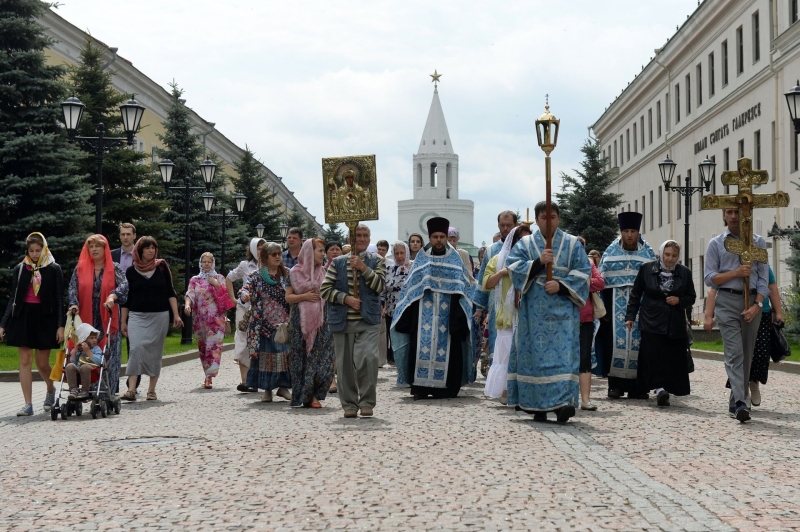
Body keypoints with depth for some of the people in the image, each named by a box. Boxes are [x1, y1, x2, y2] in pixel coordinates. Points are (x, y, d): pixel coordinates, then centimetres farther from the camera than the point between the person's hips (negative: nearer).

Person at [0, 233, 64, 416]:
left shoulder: (53, 269, -1)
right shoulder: (20, 269, 6)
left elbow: (59, 299, -2)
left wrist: (60, 325, -9)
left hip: (45, 318, -2)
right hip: (23, 317, 2)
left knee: (42, 362, 2)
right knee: (25, 360, -2)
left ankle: (50, 389, 33)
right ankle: (28, 404, -1)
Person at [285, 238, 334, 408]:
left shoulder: (324, 272, 10)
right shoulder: (295, 273, 3)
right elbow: (288, 297, 2)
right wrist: (304, 296, -12)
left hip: (321, 321, 2)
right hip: (301, 321, -2)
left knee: (322, 359, -5)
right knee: (301, 358, 0)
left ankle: (313, 395, 2)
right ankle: (303, 395, 9)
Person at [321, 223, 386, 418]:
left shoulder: (376, 261, 9)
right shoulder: (338, 262, 10)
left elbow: (379, 286, -5)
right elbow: (325, 289, 3)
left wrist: (364, 268, -13)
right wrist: (346, 298, -9)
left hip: (368, 321, -2)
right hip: (343, 321, 2)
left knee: (368, 357, -19)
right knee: (345, 363, 5)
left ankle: (367, 401, -5)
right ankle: (349, 404, 17)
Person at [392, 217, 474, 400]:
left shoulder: (455, 261, 8)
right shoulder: (421, 260, 10)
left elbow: (463, 288, 4)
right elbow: (410, 287, 8)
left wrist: (460, 316, -9)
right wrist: (406, 317, -1)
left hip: (447, 315, 0)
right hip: (423, 314, 1)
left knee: (447, 350, -2)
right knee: (422, 347, -5)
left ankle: (444, 388, 3)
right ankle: (420, 387, -2)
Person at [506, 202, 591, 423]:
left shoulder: (572, 244, 11)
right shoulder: (525, 244, 13)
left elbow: (583, 272, 2)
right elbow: (513, 267, -2)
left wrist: (561, 285, -12)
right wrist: (538, 262, -15)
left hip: (563, 309, -1)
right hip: (534, 311, 1)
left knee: (564, 353, -12)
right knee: (535, 354, -2)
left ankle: (563, 402, -19)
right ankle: (537, 406, 5)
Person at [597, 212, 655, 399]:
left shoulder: (648, 253, 8)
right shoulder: (611, 251, 7)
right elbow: (601, 281, 5)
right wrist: (603, 309, -3)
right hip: (616, 305, 0)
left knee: (638, 343, -1)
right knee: (616, 341, -5)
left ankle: (636, 386, 5)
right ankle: (615, 384, 1)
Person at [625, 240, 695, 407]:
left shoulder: (685, 272, 7)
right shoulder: (647, 269, 4)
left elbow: (691, 298, 14)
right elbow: (635, 294, 10)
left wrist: (679, 300, -8)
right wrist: (630, 316, 5)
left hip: (675, 325, 2)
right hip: (652, 323, -2)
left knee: (675, 358, -2)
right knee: (655, 355, -16)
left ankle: (665, 388, 8)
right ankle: (660, 387, -21)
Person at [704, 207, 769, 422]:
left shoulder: (758, 242, 10)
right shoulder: (716, 243, 7)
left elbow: (764, 278, 5)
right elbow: (709, 278, 1)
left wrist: (757, 304, -8)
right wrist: (736, 273, -12)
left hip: (752, 302, 3)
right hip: (727, 302, -2)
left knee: (747, 355, 5)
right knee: (734, 353, -14)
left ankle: (736, 402, 14)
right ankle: (740, 404, -24)